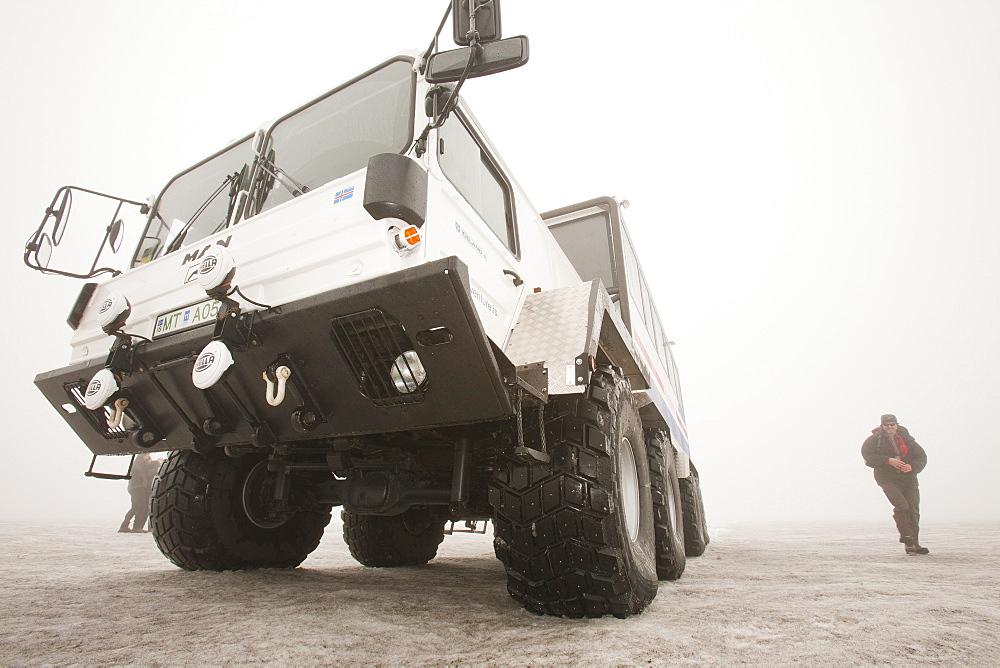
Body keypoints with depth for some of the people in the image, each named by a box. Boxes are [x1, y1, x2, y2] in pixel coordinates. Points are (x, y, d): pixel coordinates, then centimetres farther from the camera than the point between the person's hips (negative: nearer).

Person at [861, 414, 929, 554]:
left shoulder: (907, 439, 8)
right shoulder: (874, 440, -2)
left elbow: (922, 457, 8)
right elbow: (867, 455, -9)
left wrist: (912, 467, -12)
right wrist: (888, 460, -19)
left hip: (908, 478, 4)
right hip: (887, 478, -4)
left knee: (913, 509, 2)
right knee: (901, 505, -20)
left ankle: (914, 543, 14)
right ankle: (906, 537, -6)